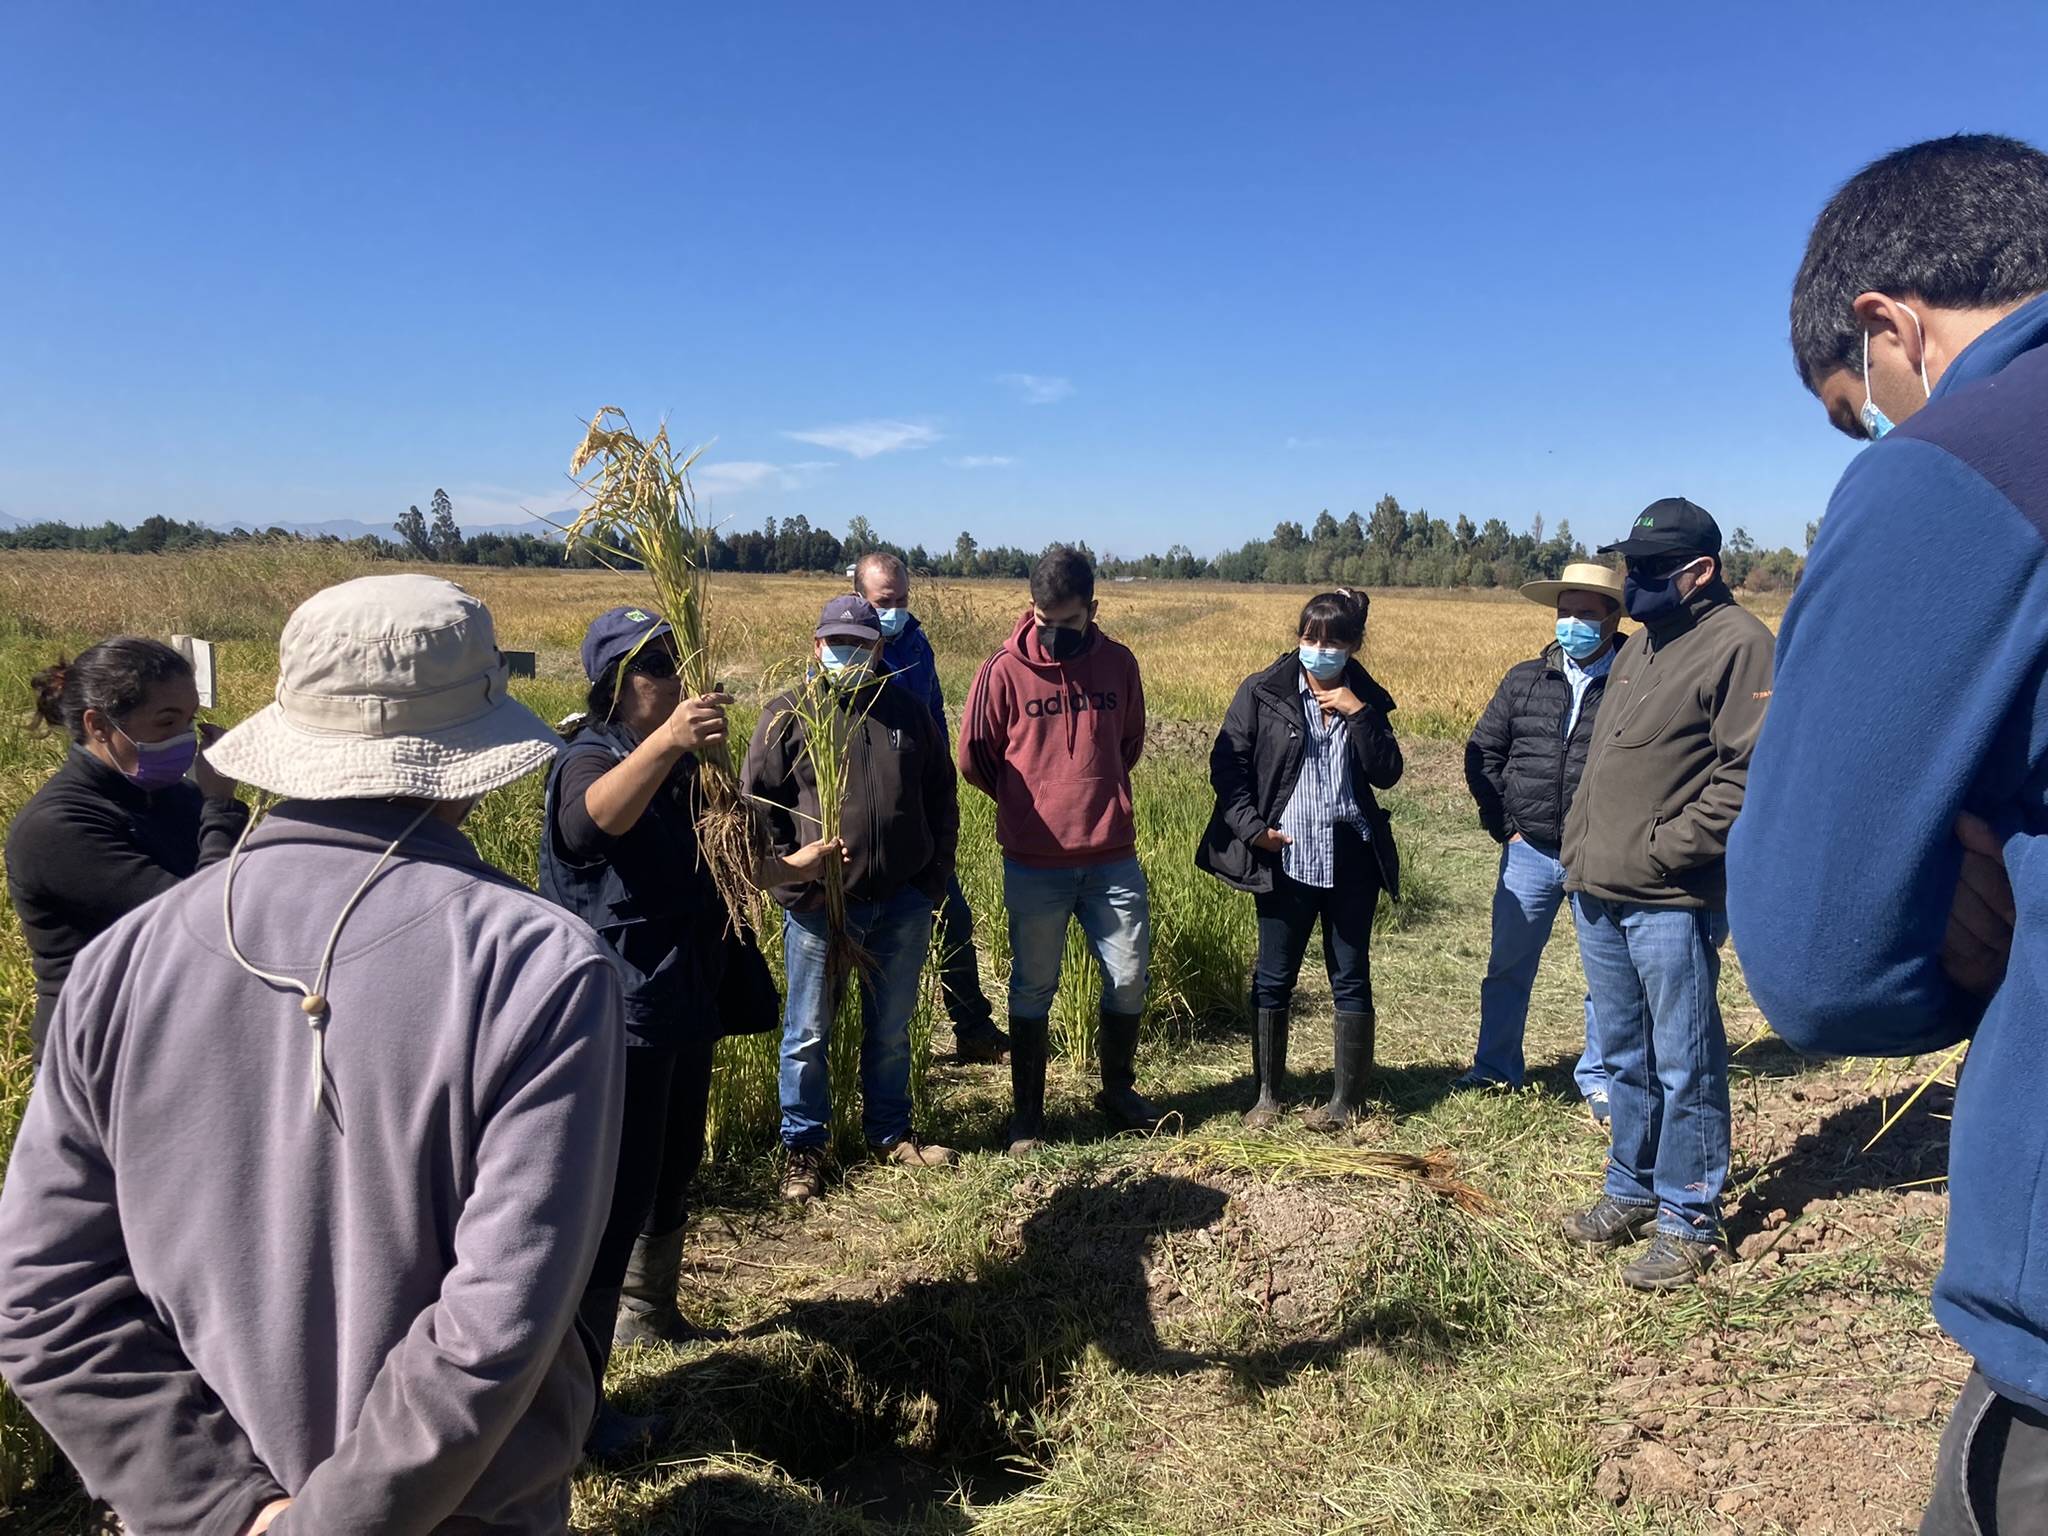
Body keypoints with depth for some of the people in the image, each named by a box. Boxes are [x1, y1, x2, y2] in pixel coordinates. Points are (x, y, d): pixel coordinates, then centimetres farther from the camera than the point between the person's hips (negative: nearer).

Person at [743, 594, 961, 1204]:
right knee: (809, 1033, 7)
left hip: (902, 904, 3)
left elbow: (941, 798, 13)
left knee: (891, 1029, 16)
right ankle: (803, 1145, 23)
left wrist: (935, 877, 7)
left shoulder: (909, 713, 7)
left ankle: (890, 1132, 32)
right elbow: (758, 804, -4)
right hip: (818, 906, -3)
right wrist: (794, 883, -11)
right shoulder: (788, 716, -2)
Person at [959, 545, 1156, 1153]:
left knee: (1130, 979, 9)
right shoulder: (1006, 670, -8)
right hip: (1035, 862, -3)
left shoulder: (1118, 663, 1)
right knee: (1033, 988, 9)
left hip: (1113, 857, 3)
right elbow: (973, 757, 0)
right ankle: (1027, 1110, 24)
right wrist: (1030, 804, 9)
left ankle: (1118, 1089, 32)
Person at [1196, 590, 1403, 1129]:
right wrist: (1253, 828, -10)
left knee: (1350, 978, 8)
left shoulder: (1366, 697, 6)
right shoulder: (1263, 691, -1)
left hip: (1351, 858, 2)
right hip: (1285, 856, -2)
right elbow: (1227, 763, -2)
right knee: (1273, 978, 7)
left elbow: (1387, 775, -2)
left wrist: (1358, 715, -12)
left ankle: (1346, 1100, 19)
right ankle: (1268, 1095, 22)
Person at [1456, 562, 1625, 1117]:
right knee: (1508, 967, 12)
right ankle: (1495, 1069, 27)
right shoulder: (1525, 680, 5)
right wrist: (1503, 824, 3)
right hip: (1530, 850, 3)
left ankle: (1598, 1080, 26)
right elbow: (1482, 751, 10)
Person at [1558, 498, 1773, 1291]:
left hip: (1671, 900, -9)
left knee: (1684, 1066, 3)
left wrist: (1665, 849, -18)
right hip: (1599, 892, 9)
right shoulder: (1641, 644, 17)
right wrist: (1582, 848, 13)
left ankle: (1690, 1221, 16)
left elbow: (1749, 771, -17)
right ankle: (1631, 1190, 33)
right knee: (1623, 1056, 18)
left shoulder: (1736, 642, -10)